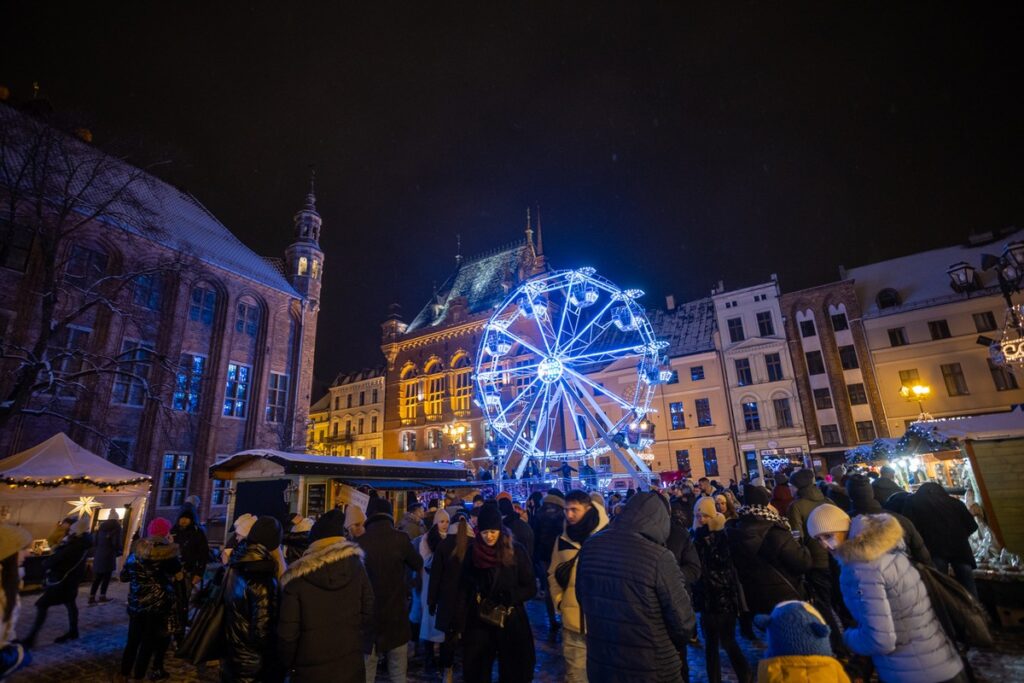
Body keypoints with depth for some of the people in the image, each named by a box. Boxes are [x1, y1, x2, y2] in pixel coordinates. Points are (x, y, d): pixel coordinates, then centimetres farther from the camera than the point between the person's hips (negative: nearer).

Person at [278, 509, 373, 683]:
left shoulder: (297, 578, -13)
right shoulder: (356, 568, -7)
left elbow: (287, 631, -10)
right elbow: (368, 613, -3)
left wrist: (287, 665, 7)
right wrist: (364, 649, 11)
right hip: (351, 666, 2)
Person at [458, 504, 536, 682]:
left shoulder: (516, 551, -9)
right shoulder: (472, 552, -1)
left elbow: (531, 588, -6)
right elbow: (464, 590, 6)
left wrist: (507, 597, -20)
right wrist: (461, 624, 3)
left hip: (510, 623, -2)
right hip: (479, 623, 2)